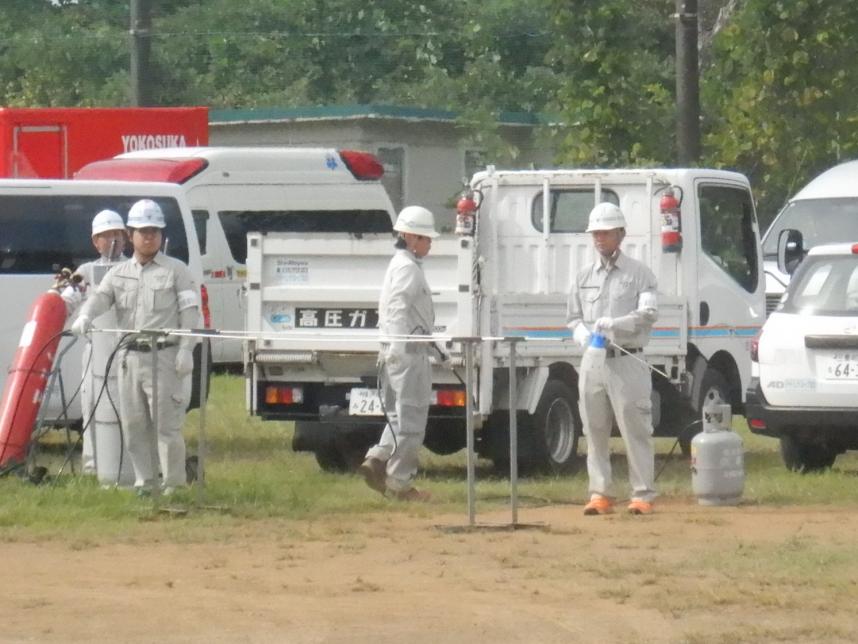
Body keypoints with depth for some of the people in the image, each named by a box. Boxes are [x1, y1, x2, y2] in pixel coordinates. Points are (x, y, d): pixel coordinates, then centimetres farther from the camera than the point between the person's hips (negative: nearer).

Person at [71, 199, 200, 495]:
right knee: (134, 425, 7)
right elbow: (100, 297, 0)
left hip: (165, 357, -5)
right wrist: (84, 317, -22)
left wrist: (186, 349, -13)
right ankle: (145, 482, 15)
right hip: (130, 357, 5)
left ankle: (174, 484, -1)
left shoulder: (176, 270, 4)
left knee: (166, 424, -8)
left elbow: (190, 312, -2)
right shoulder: (119, 274, 16)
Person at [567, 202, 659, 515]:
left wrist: (614, 324, -25)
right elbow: (573, 317, 21)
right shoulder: (584, 276, 17)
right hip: (593, 361, 5)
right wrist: (584, 334, -3)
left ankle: (643, 495, -4)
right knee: (595, 431, 5)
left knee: (635, 430, -6)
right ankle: (600, 493, 10)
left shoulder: (639, 274, 3)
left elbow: (649, 313, -9)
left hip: (627, 362, -5)